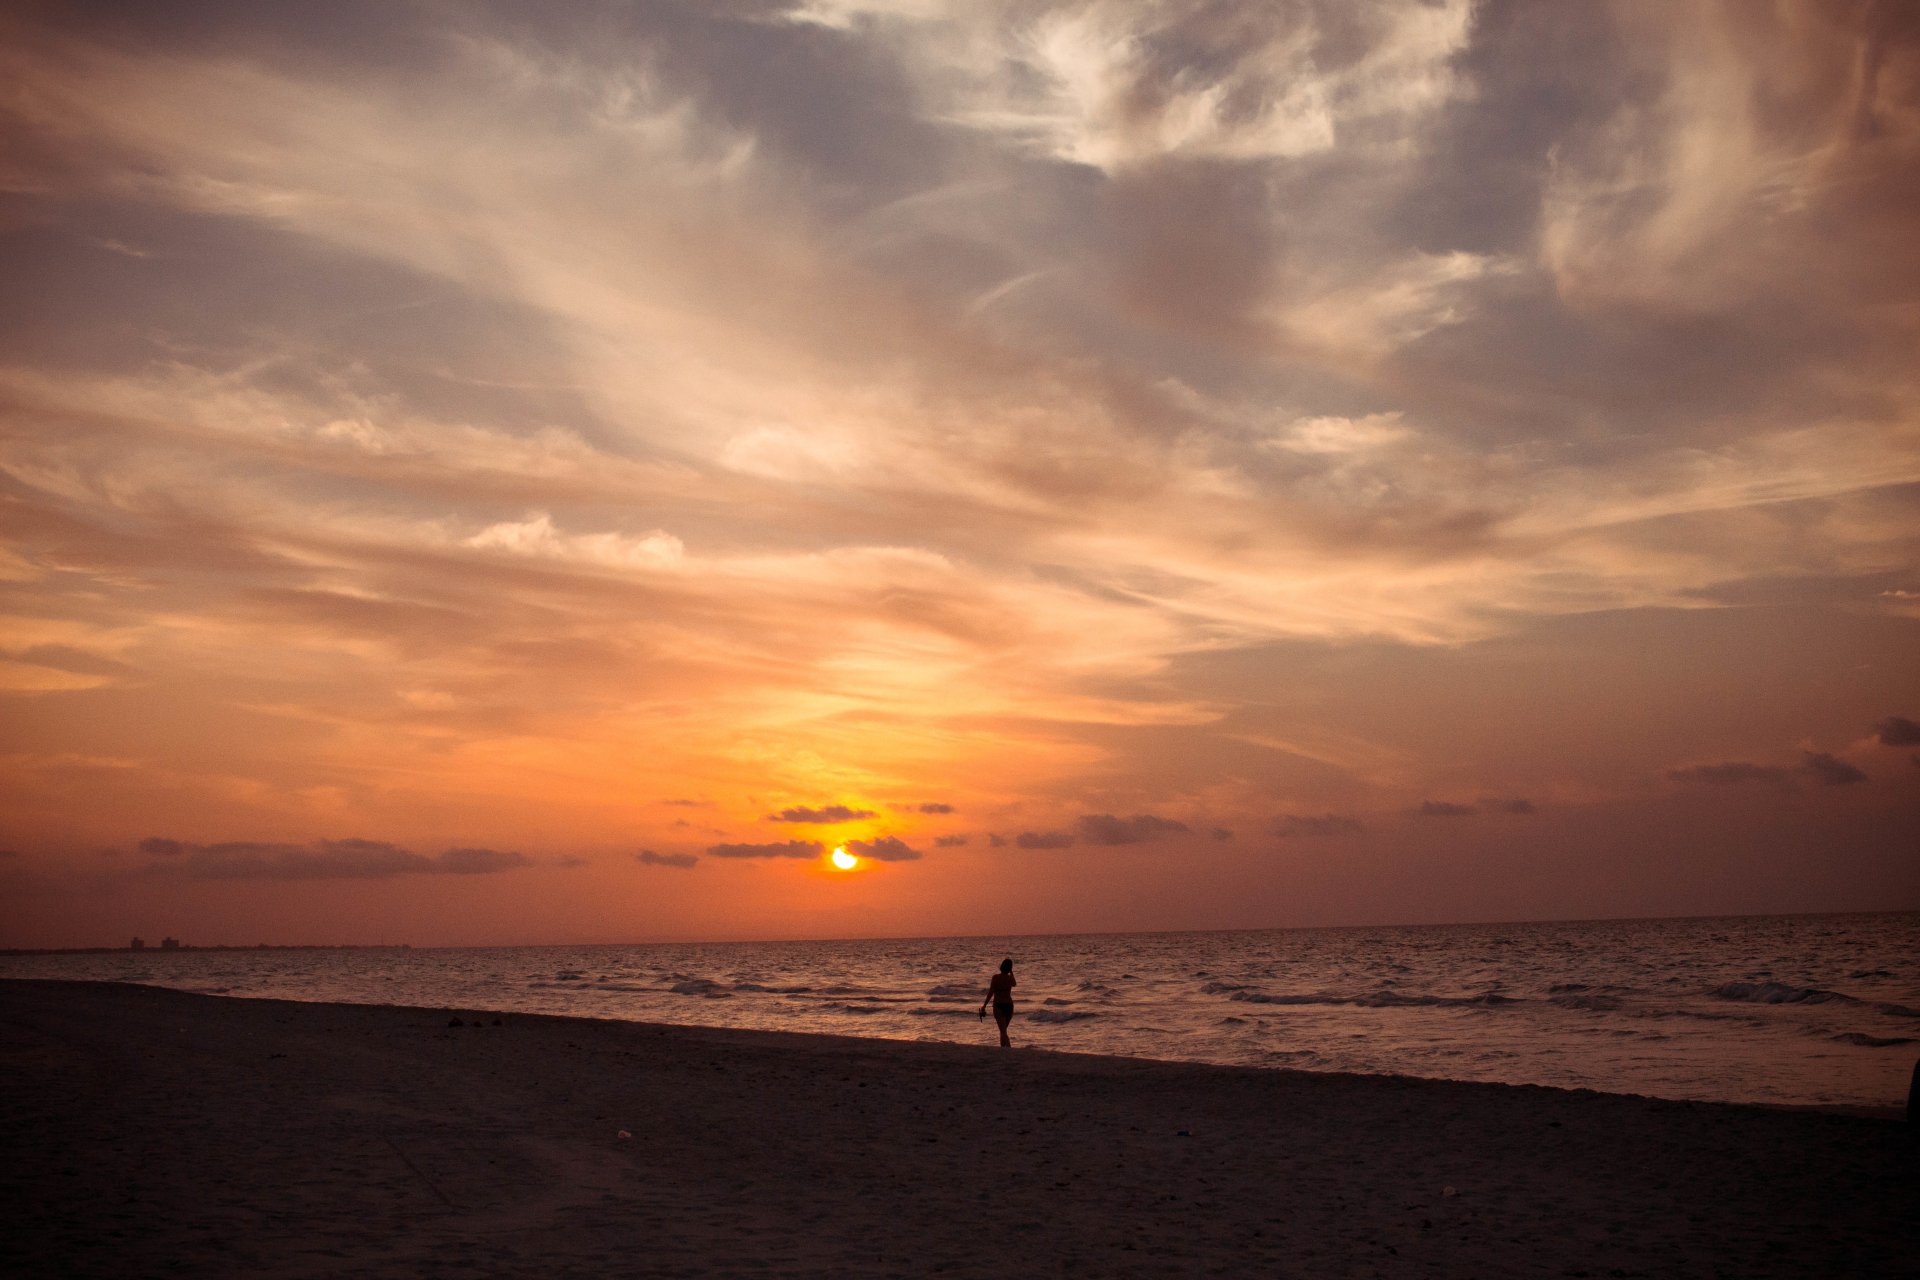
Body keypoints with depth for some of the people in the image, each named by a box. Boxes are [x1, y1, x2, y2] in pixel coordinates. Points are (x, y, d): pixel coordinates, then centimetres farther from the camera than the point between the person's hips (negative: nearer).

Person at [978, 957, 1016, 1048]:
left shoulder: (996, 977, -11)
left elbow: (991, 993, -14)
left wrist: (984, 1006, -8)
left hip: (999, 1006, -5)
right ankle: (1002, 1047, 28)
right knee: (1003, 1030, 21)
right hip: (1009, 1006, 5)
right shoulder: (1010, 977, 2)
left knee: (1003, 1031, -9)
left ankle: (1009, 1048, -24)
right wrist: (1011, 971, 22)